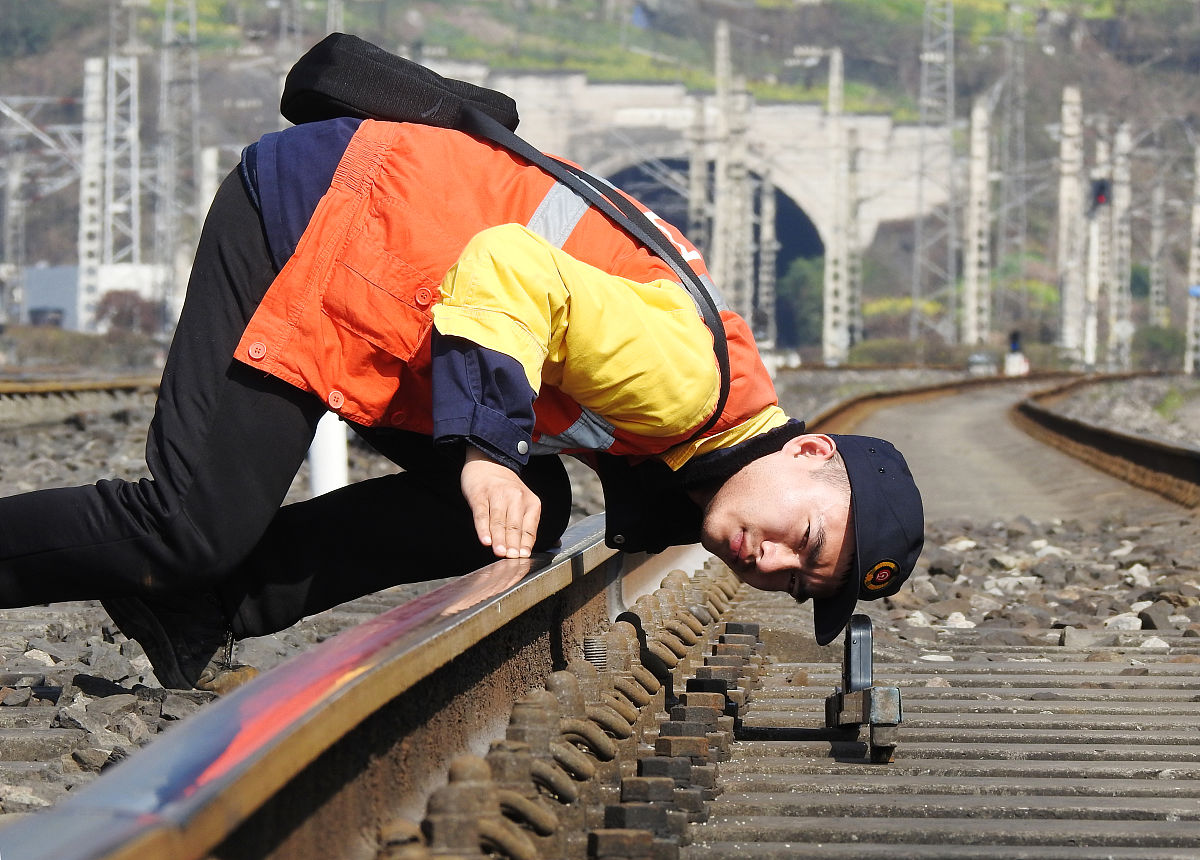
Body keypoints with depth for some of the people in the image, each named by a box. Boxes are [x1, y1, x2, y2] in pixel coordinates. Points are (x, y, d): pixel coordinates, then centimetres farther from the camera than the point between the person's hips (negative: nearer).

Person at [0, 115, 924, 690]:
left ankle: (194, 614, 4)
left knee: (528, 513, 1)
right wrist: (490, 450, -32)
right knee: (198, 525, -17)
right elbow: (510, 267, -30)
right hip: (316, 224, -9)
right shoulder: (687, 380, -25)